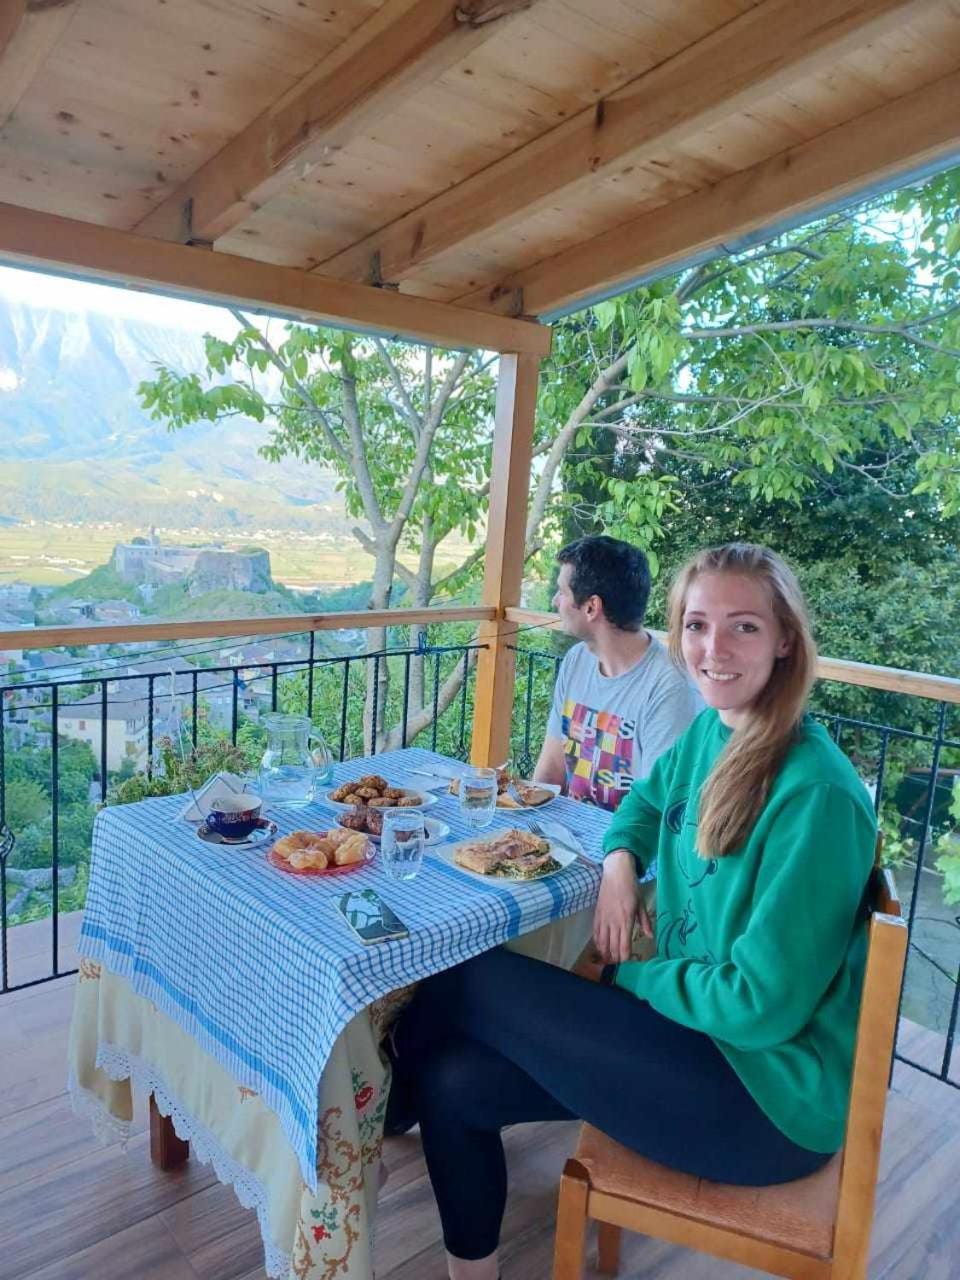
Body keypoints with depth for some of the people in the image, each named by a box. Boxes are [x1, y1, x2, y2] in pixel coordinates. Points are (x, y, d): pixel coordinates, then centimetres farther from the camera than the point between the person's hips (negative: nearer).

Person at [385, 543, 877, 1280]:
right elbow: (648, 799, 21)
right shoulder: (710, 732, 0)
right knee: (454, 1081, -6)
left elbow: (763, 1004, -23)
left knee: (472, 980, -11)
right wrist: (620, 860, -1)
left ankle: (398, 1086, 21)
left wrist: (631, 974, -9)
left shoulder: (815, 793, -25)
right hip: (696, 1027, 7)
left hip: (772, 1098, -7)